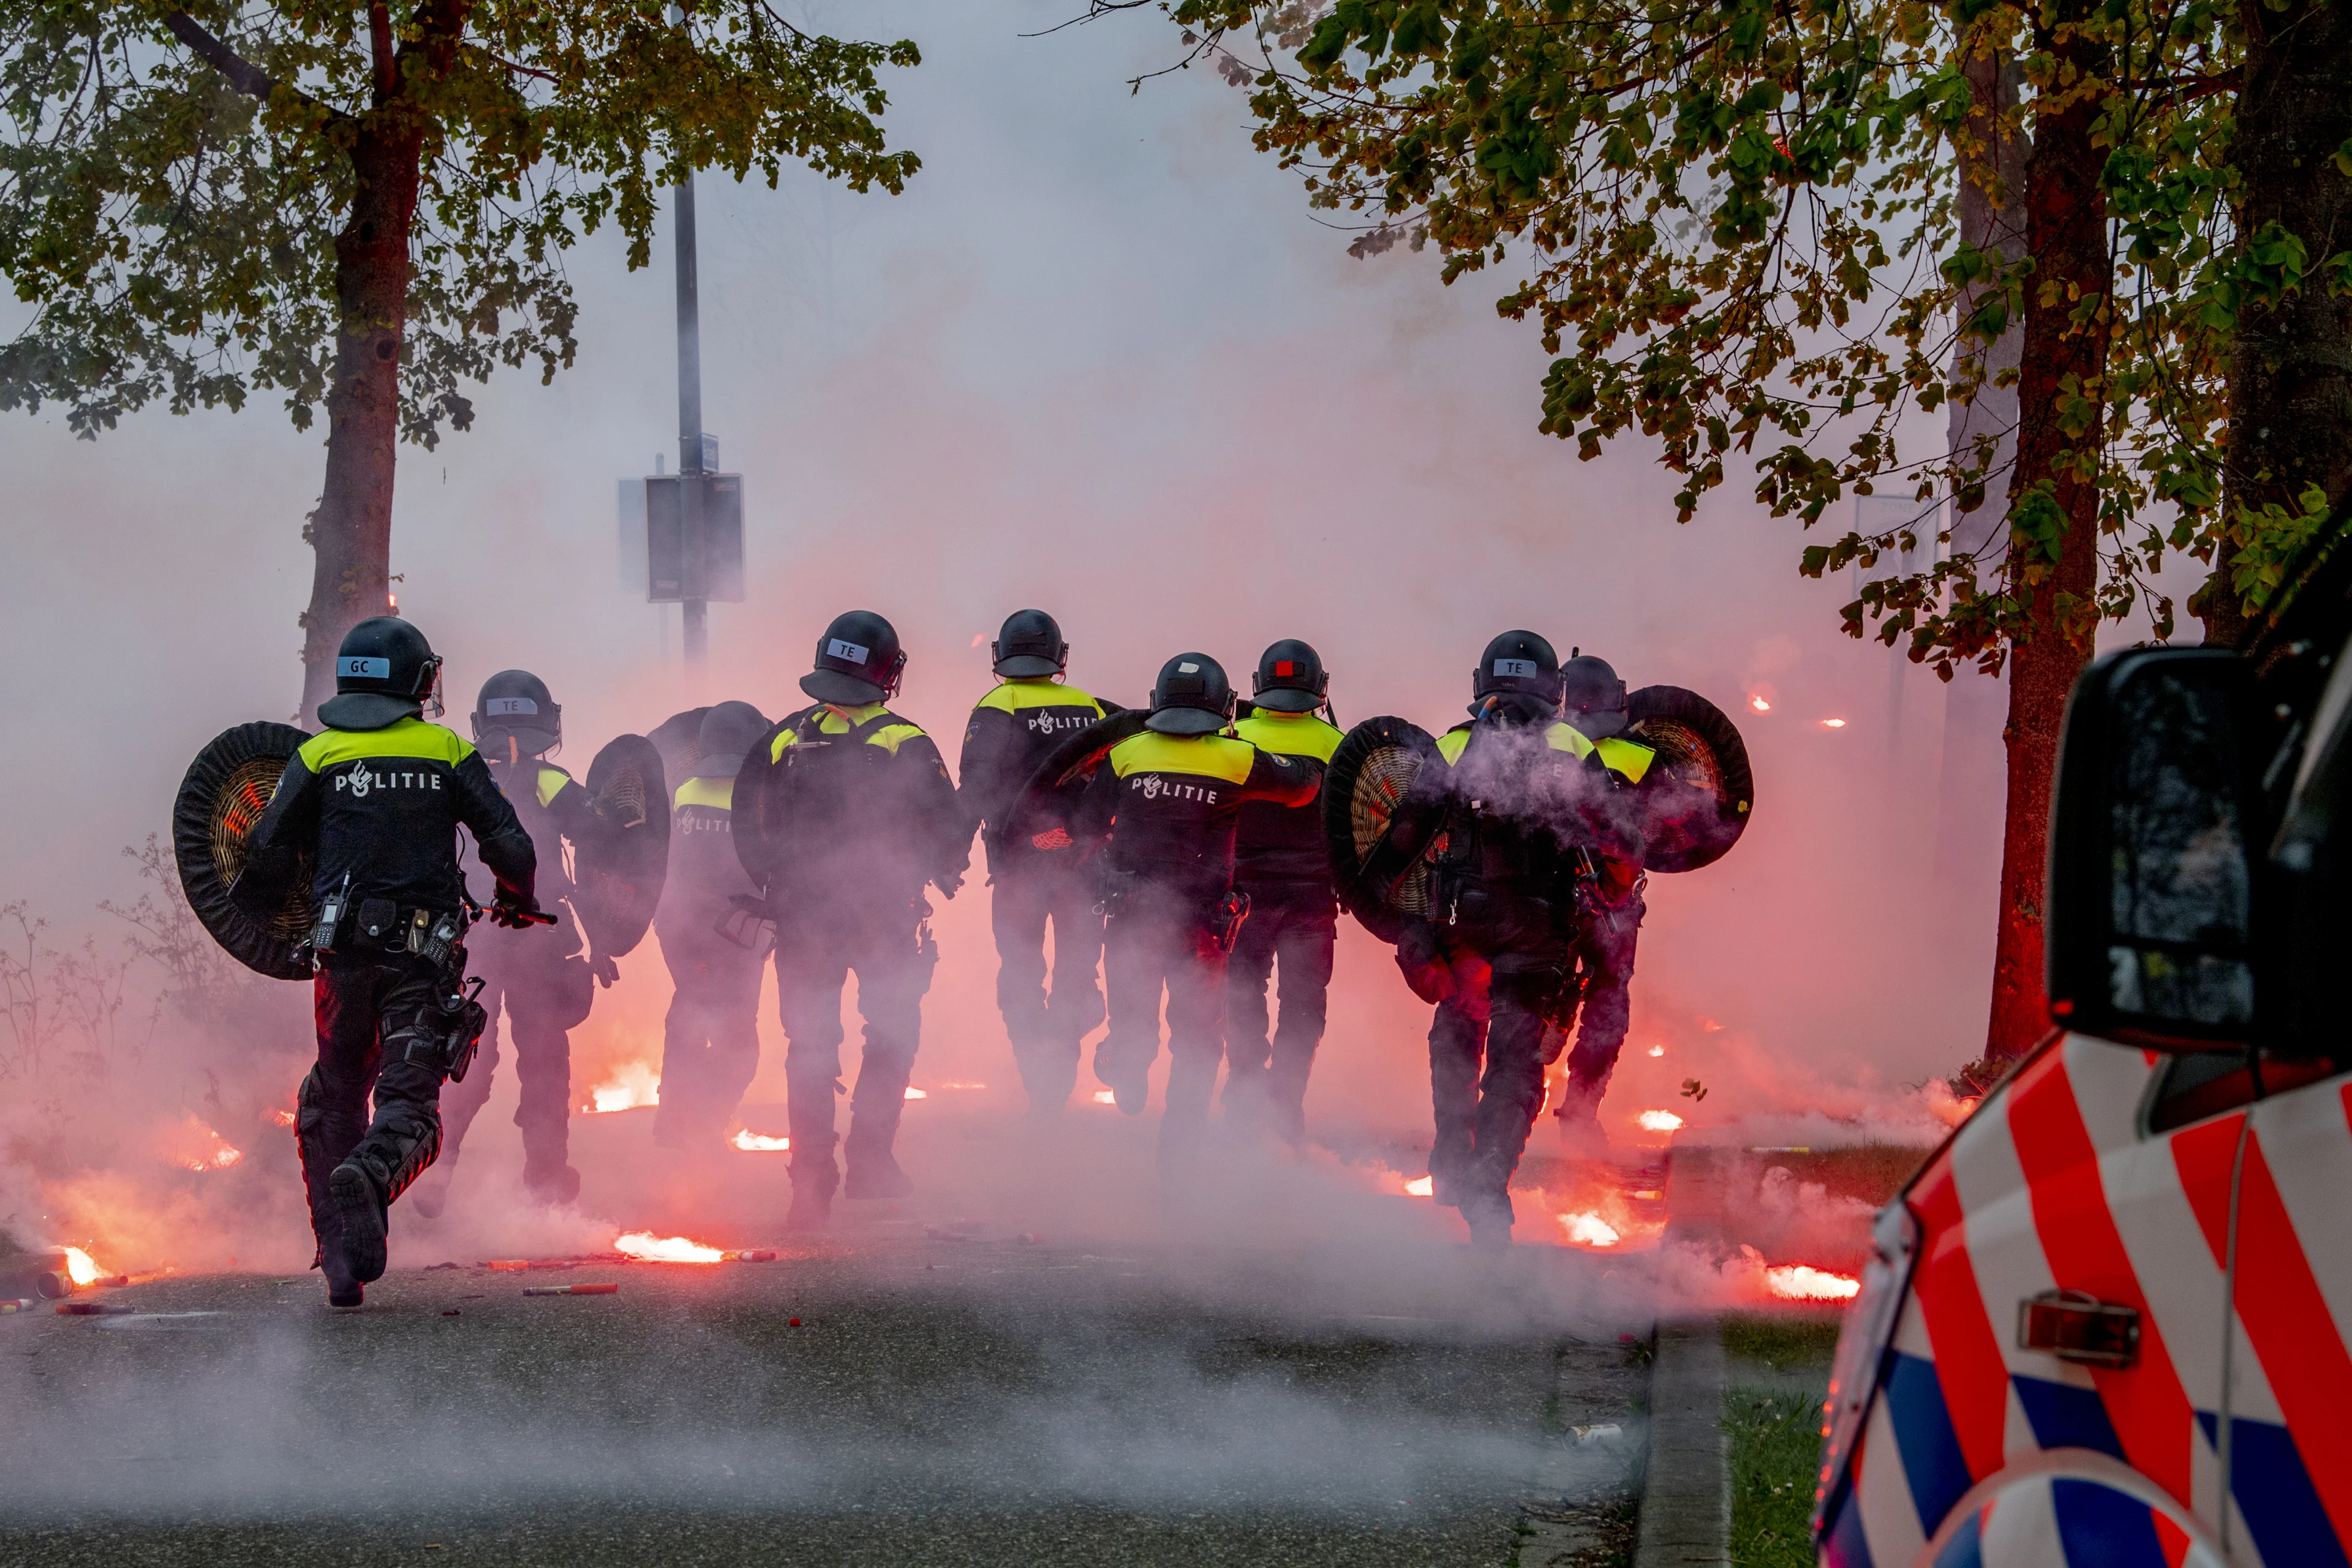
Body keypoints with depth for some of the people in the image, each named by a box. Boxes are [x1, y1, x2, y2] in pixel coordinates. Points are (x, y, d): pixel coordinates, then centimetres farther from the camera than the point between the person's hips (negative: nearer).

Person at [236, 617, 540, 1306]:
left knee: (333, 1099, 16)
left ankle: (338, 1255, 9)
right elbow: (511, 847, 2)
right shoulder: (449, 752, 6)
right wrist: (517, 902, 23)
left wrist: (248, 910, 25)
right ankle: (371, 1174, -38)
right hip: (424, 952, -1)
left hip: (343, 951, 1)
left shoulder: (318, 755, 7)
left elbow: (270, 854, 4)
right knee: (409, 1100, -4)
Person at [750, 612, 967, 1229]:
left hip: (801, 918, 3)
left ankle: (811, 1183, 6)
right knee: (892, 1035, 14)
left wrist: (774, 892, 17)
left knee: (810, 1048, 9)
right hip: (885, 918, -3)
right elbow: (950, 831, -9)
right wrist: (944, 876, 10)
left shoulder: (784, 740, -1)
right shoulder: (904, 744, -10)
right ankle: (870, 1159, 10)